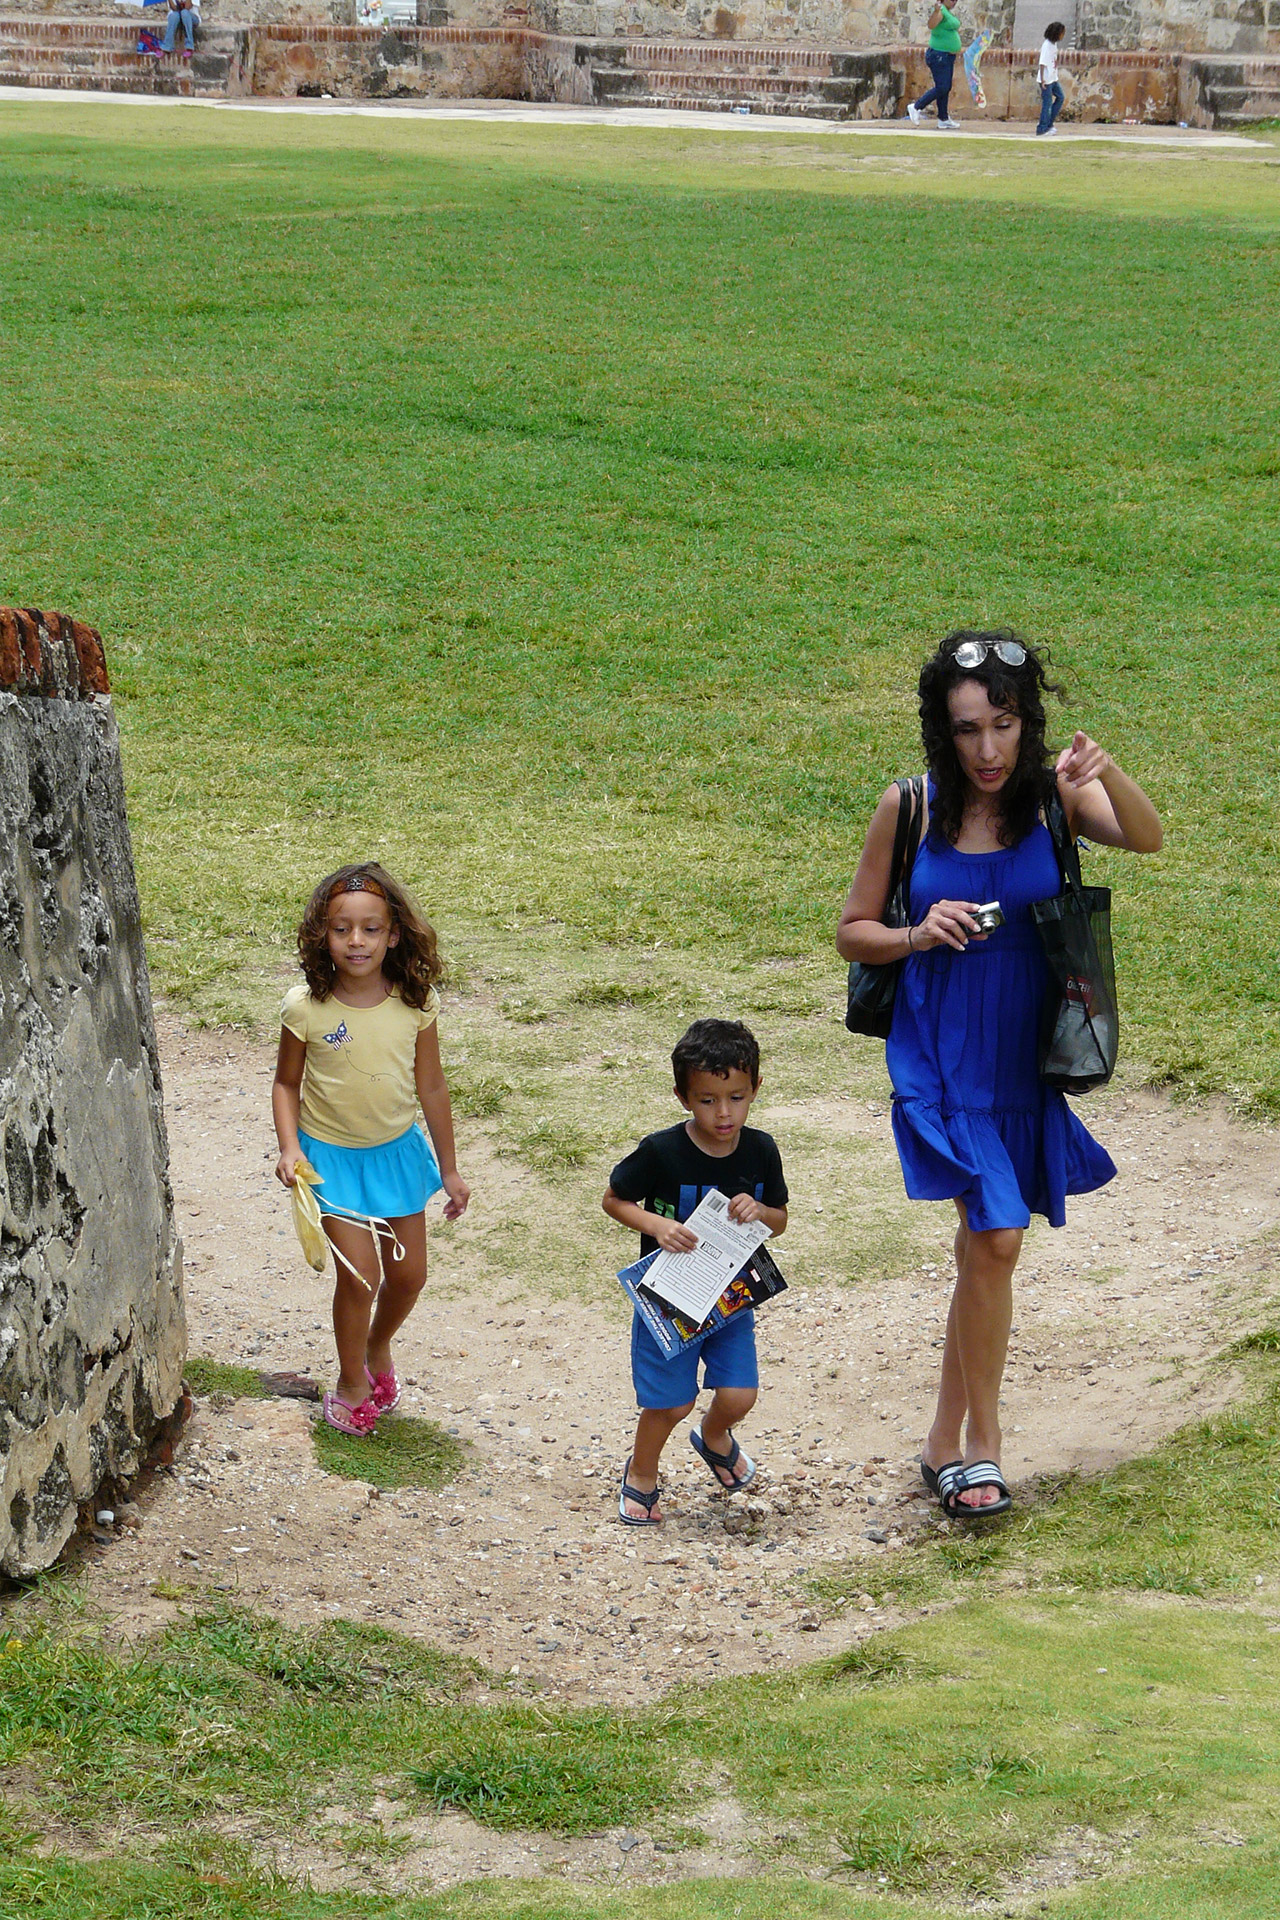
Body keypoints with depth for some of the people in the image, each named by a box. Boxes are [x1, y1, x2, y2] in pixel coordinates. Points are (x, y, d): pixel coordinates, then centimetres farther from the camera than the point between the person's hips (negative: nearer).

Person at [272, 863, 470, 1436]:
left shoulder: (416, 1002, -13)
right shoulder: (305, 1007, -18)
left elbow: (431, 1088, -2)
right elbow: (287, 1084, -3)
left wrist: (448, 1169, 5)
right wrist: (289, 1147, -18)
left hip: (397, 1150, 3)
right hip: (332, 1154, -3)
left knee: (409, 1274, 12)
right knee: (359, 1276, -6)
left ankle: (378, 1347, 43)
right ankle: (351, 1383, 18)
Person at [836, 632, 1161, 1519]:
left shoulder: (1052, 792, -7)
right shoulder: (910, 807, -8)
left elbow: (1146, 838, -24)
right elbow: (853, 931, 1)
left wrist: (1108, 775, -43)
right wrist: (916, 937, -19)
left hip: (1024, 1055, 2)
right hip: (941, 1054, -2)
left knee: (984, 1244, 13)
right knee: (996, 1237, -13)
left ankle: (946, 1441, 29)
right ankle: (981, 1444, 1)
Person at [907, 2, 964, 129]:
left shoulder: (948, 12, 15)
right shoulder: (940, 11, -16)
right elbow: (931, 25, -36)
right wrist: (936, 10, -49)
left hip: (948, 57, 10)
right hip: (938, 56, -10)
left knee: (946, 89, 11)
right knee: (941, 88, -11)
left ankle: (943, 119, 15)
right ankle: (916, 107, 0)